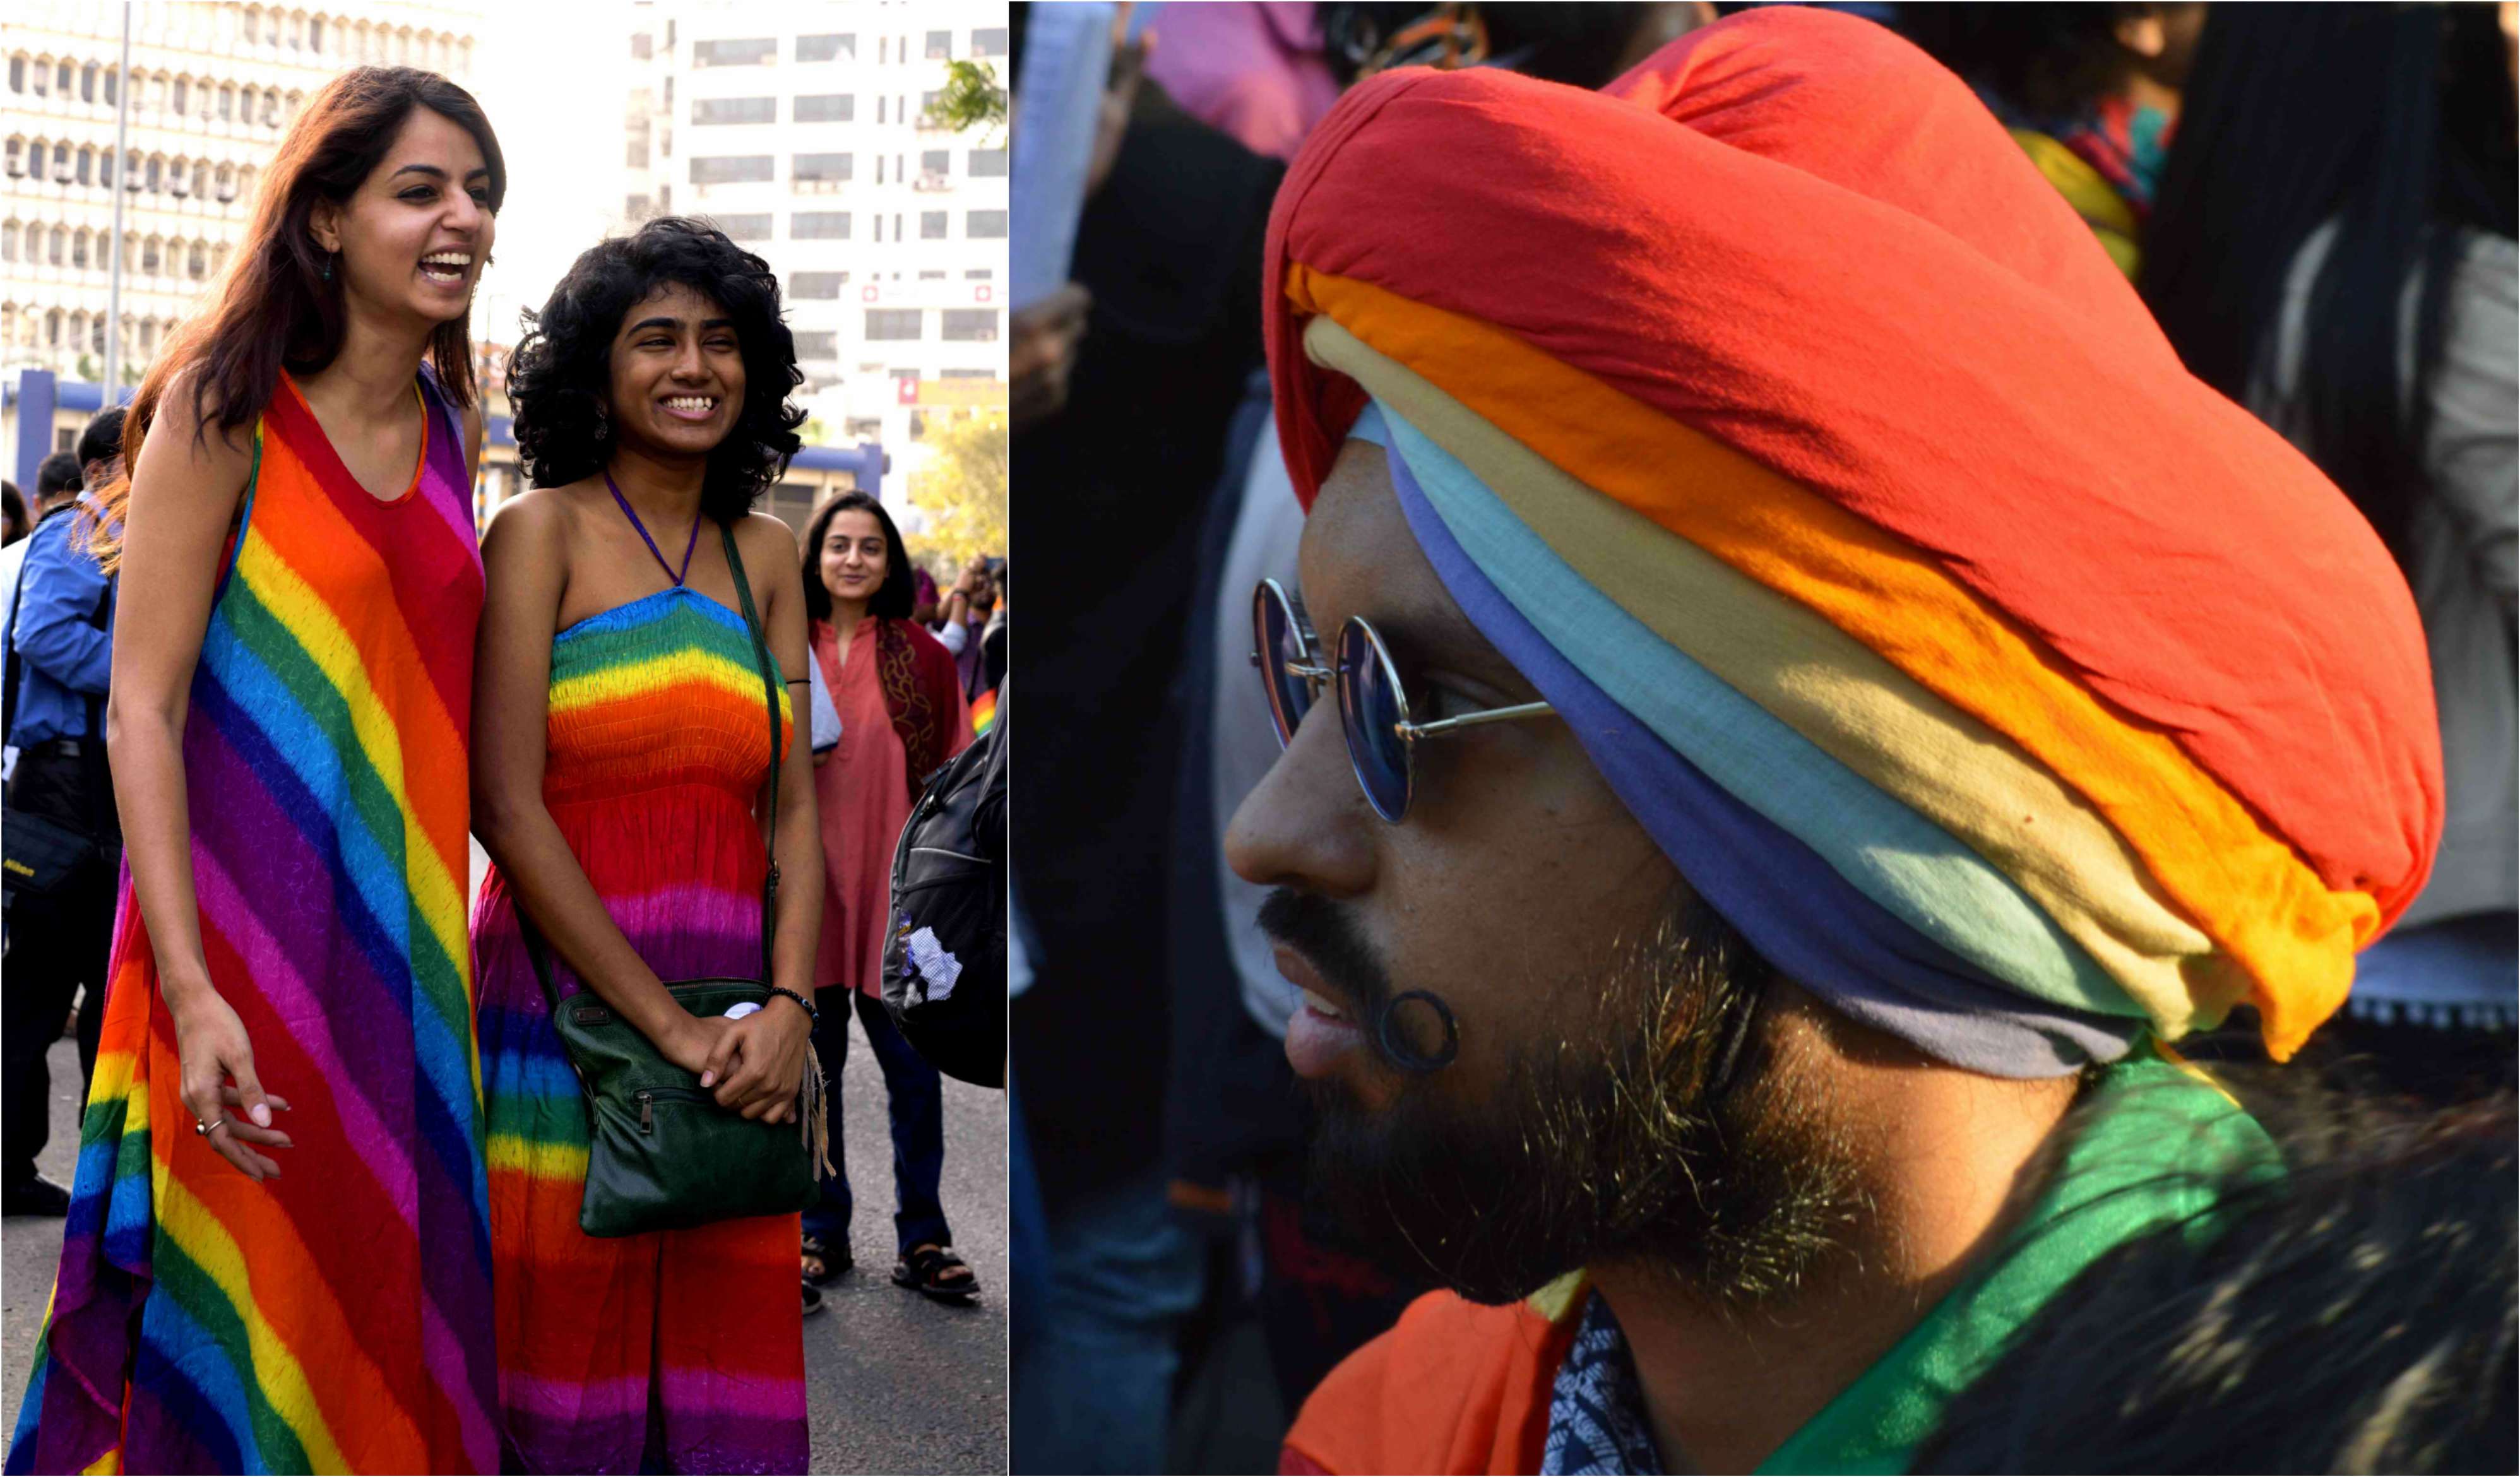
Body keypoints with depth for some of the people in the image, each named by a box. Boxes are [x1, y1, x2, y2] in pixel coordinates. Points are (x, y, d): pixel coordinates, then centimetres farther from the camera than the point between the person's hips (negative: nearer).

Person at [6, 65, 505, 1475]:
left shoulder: (456, 423, 10)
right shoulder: (225, 408, -7)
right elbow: (142, 703, -11)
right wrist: (190, 986, -19)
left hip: (404, 937, 5)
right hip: (246, 930, -5)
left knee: (388, 1316, 10)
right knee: (236, 1319, 2)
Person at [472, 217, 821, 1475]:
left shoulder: (764, 556, 13)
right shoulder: (542, 531, 0)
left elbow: (795, 807, 9)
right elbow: (508, 807, -8)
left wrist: (788, 1008, -8)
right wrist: (665, 1023, -13)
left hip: (733, 1032, 4)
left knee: (726, 1364, 6)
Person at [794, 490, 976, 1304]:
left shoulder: (921, 655, 1)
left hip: (895, 886, -1)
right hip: (805, 879, 1)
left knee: (913, 1068, 2)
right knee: (812, 1063, 8)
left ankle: (921, 1237, 15)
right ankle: (822, 1234, 21)